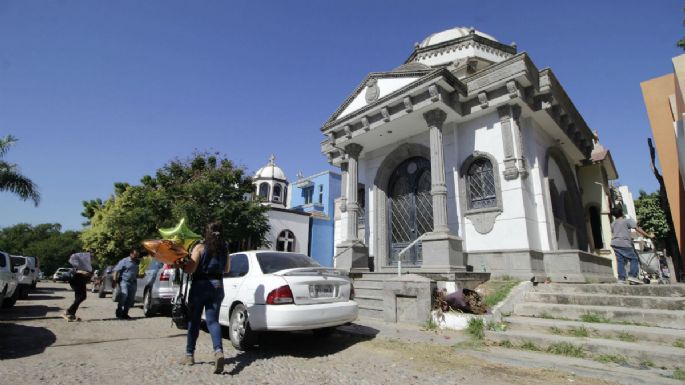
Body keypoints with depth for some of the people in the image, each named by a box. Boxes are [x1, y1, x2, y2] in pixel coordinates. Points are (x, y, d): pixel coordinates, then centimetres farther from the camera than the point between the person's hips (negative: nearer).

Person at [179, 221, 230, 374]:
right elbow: (226, 269, 15)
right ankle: (218, 351, -20)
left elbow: (190, 269, -13)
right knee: (213, 320, 1)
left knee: (194, 321, 13)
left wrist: (181, 265, 4)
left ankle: (189, 355, 25)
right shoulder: (224, 249, 5)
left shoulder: (200, 247, -8)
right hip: (217, 286, 3)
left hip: (200, 286, -2)